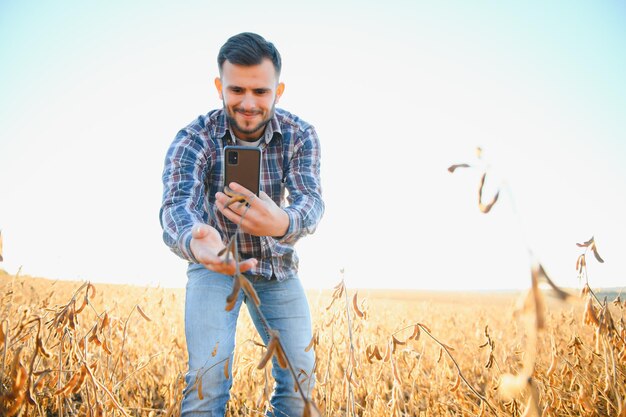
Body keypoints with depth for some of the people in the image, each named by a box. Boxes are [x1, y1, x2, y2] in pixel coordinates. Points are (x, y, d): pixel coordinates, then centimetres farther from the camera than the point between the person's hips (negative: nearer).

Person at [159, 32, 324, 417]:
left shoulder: (300, 135, -15)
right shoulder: (194, 139, -21)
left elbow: (312, 200, -31)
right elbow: (177, 204, -37)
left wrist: (282, 223, -57)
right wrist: (194, 240, -63)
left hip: (278, 269, 2)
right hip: (213, 265, -2)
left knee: (300, 378, -1)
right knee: (208, 377, -18)